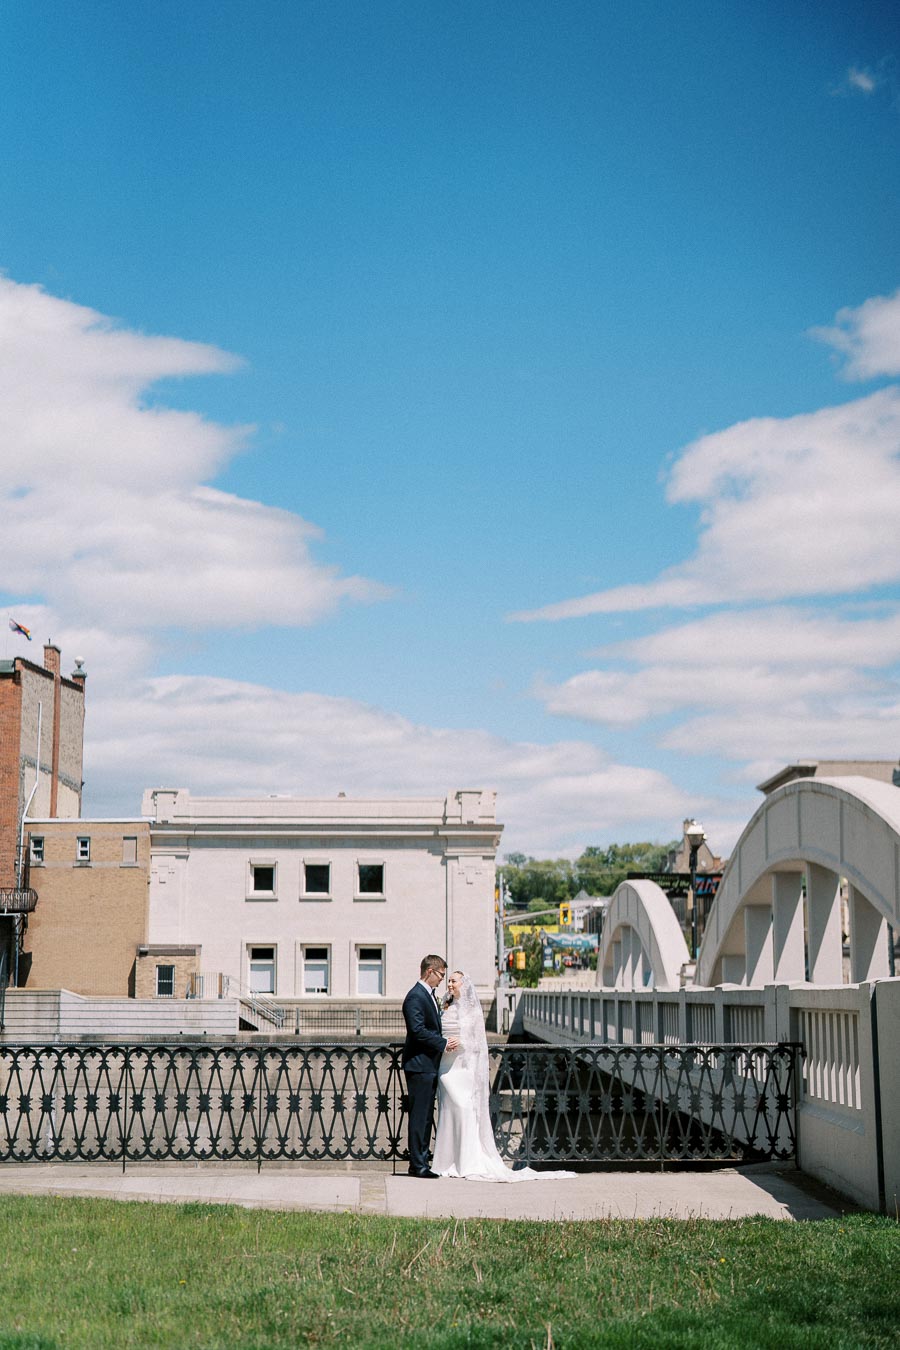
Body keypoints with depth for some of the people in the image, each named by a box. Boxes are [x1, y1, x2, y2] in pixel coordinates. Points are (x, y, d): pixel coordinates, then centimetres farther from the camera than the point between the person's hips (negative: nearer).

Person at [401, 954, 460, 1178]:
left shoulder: (430, 995, 17)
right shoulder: (415, 996, -14)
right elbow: (418, 1031, -22)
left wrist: (445, 1042, 6)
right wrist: (444, 1043, -18)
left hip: (430, 1065, 10)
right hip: (419, 1064, -10)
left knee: (426, 1116, 12)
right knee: (419, 1115, -6)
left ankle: (421, 1163, 17)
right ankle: (417, 1165, -3)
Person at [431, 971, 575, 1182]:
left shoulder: (473, 1009, 2)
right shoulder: (446, 1007, 11)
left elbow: (478, 1041, 2)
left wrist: (462, 1042, -14)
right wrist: (442, 1044, -7)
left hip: (465, 1064, -3)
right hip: (447, 1065, 3)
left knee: (466, 1108, -11)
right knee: (449, 1109, 1)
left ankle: (468, 1162, -7)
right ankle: (448, 1162, 6)